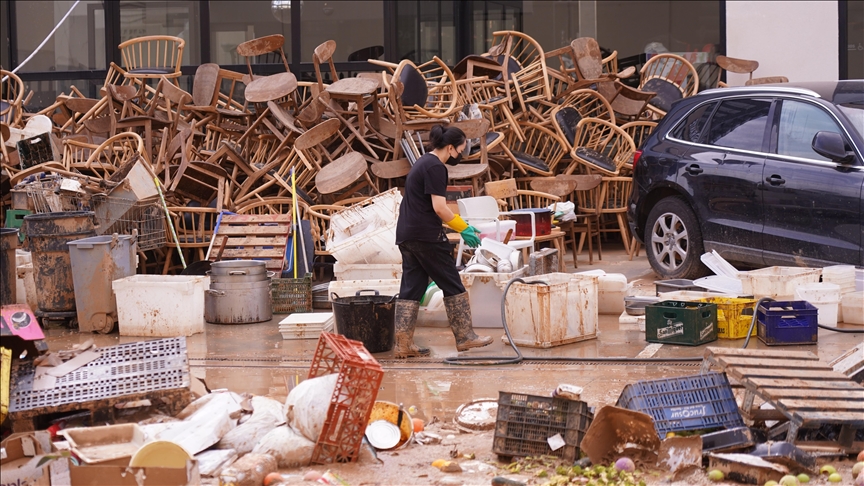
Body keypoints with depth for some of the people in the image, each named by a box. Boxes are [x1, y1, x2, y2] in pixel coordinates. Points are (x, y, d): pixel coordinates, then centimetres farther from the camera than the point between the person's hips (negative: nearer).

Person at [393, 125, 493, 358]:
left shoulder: (422, 163, 18)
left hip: (406, 235, 9)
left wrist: (460, 225, 19)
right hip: (426, 236, -9)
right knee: (452, 286, 2)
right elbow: (439, 208, -19)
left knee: (411, 288, 7)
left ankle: (403, 344, 5)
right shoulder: (435, 167, -13)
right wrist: (463, 229, -8)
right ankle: (464, 337, 8)